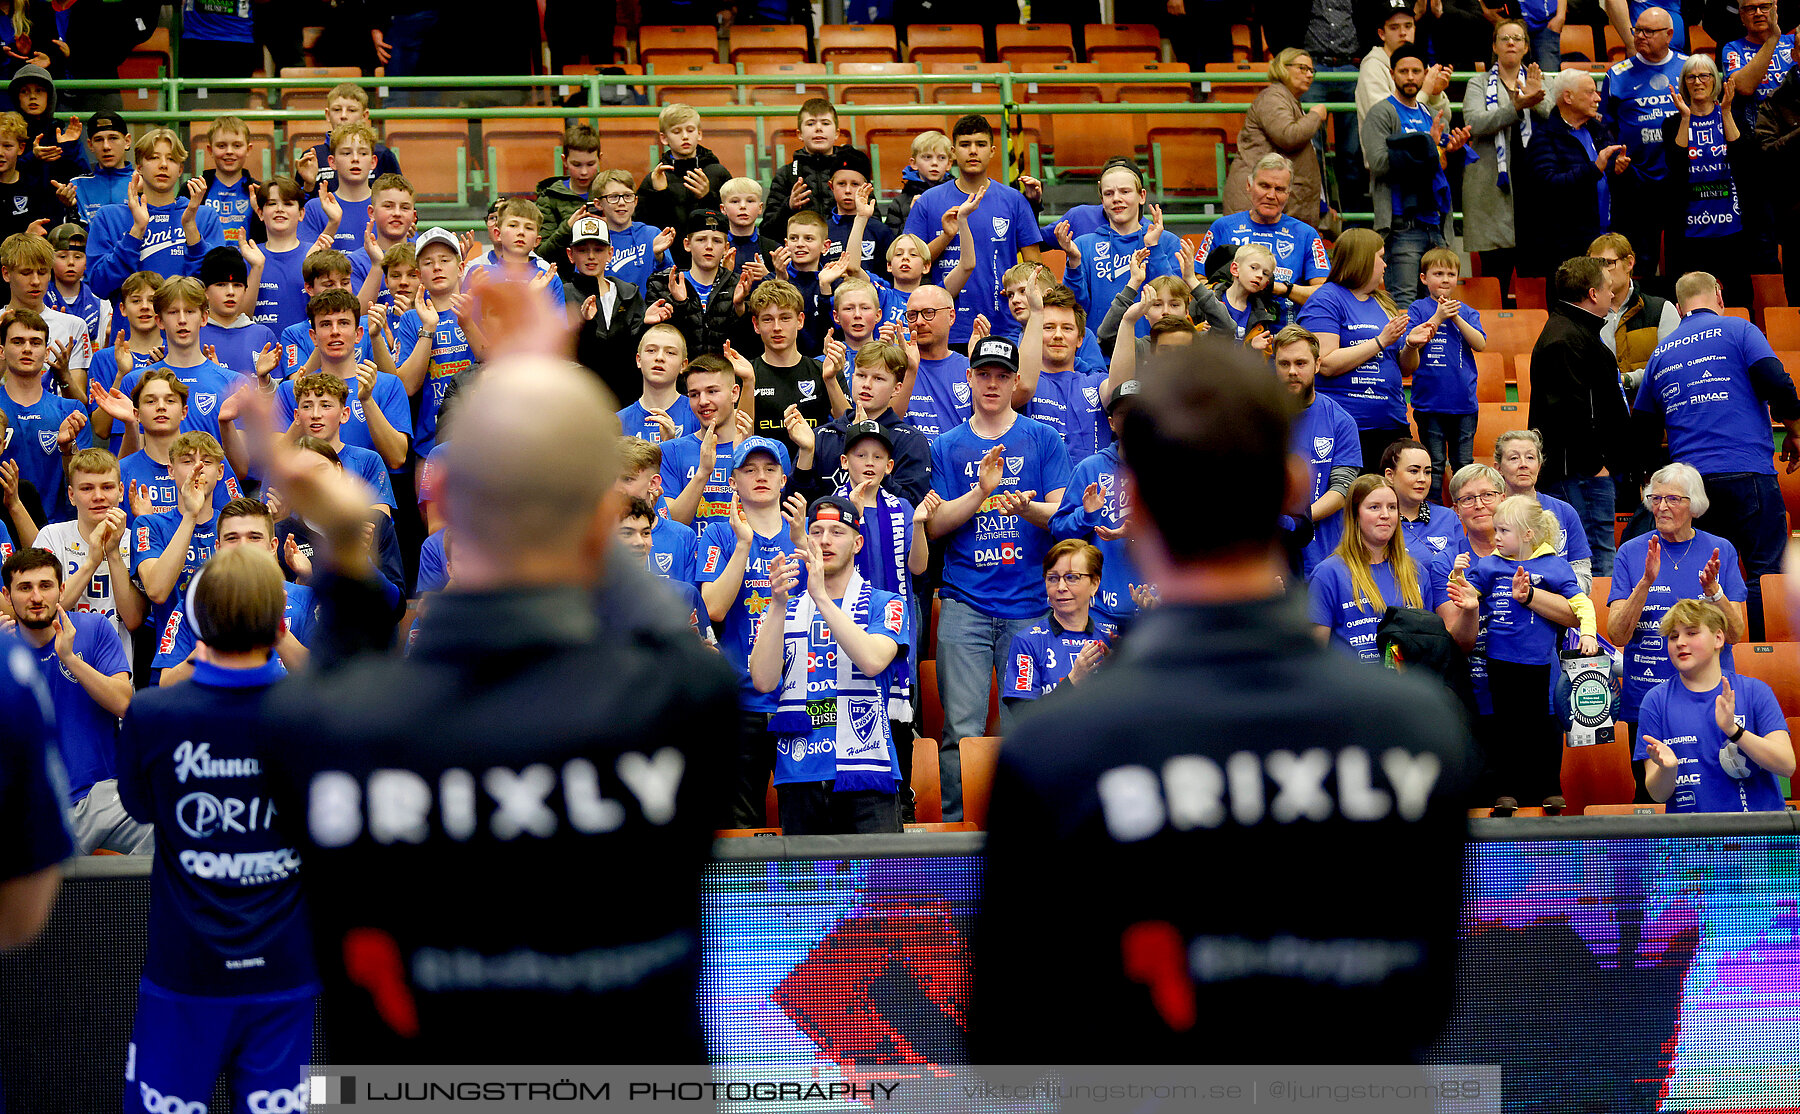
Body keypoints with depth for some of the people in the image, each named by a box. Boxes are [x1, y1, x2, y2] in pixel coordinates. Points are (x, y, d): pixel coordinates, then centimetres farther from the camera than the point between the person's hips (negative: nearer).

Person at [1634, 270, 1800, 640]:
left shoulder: (1660, 354, 18)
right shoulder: (1738, 331, 3)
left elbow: (1642, 429, 21)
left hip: (1689, 481, 5)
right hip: (1748, 474, -5)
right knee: (1764, 572, -2)